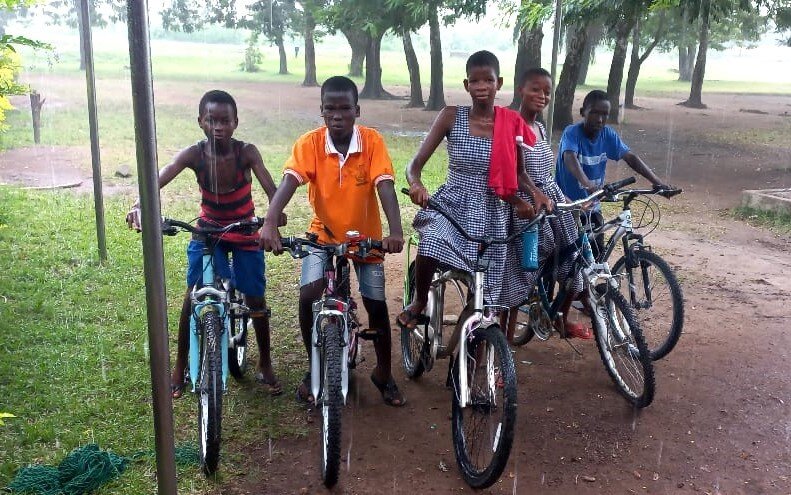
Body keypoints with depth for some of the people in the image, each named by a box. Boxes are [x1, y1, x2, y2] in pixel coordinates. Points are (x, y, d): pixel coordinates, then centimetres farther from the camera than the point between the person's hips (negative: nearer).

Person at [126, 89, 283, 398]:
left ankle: (265, 365, 23)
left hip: (245, 233, 0)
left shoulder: (246, 152, -22)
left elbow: (267, 183, -36)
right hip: (208, 230, 1)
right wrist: (139, 204, -53)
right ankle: (180, 367, 10)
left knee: (255, 300, 3)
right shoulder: (194, 155, -20)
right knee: (194, 295, -7)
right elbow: (160, 178, -33)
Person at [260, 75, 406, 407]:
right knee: (307, 295, -17)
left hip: (366, 236, 0)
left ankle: (383, 374, 24)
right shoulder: (310, 143, -18)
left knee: (376, 305, 1)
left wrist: (395, 231, -42)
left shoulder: (372, 141, -18)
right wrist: (270, 223, -47)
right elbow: (289, 182, -30)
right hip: (324, 233, 0)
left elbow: (385, 186, -27)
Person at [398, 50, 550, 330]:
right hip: (454, 204, -1)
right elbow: (415, 164, -9)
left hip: (494, 213, 2)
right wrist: (416, 184, -31)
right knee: (430, 244, -32)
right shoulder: (451, 117, -6)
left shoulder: (511, 123, -2)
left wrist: (535, 193, -9)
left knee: (483, 293, 2)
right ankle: (419, 301, -2)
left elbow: (517, 172, 12)